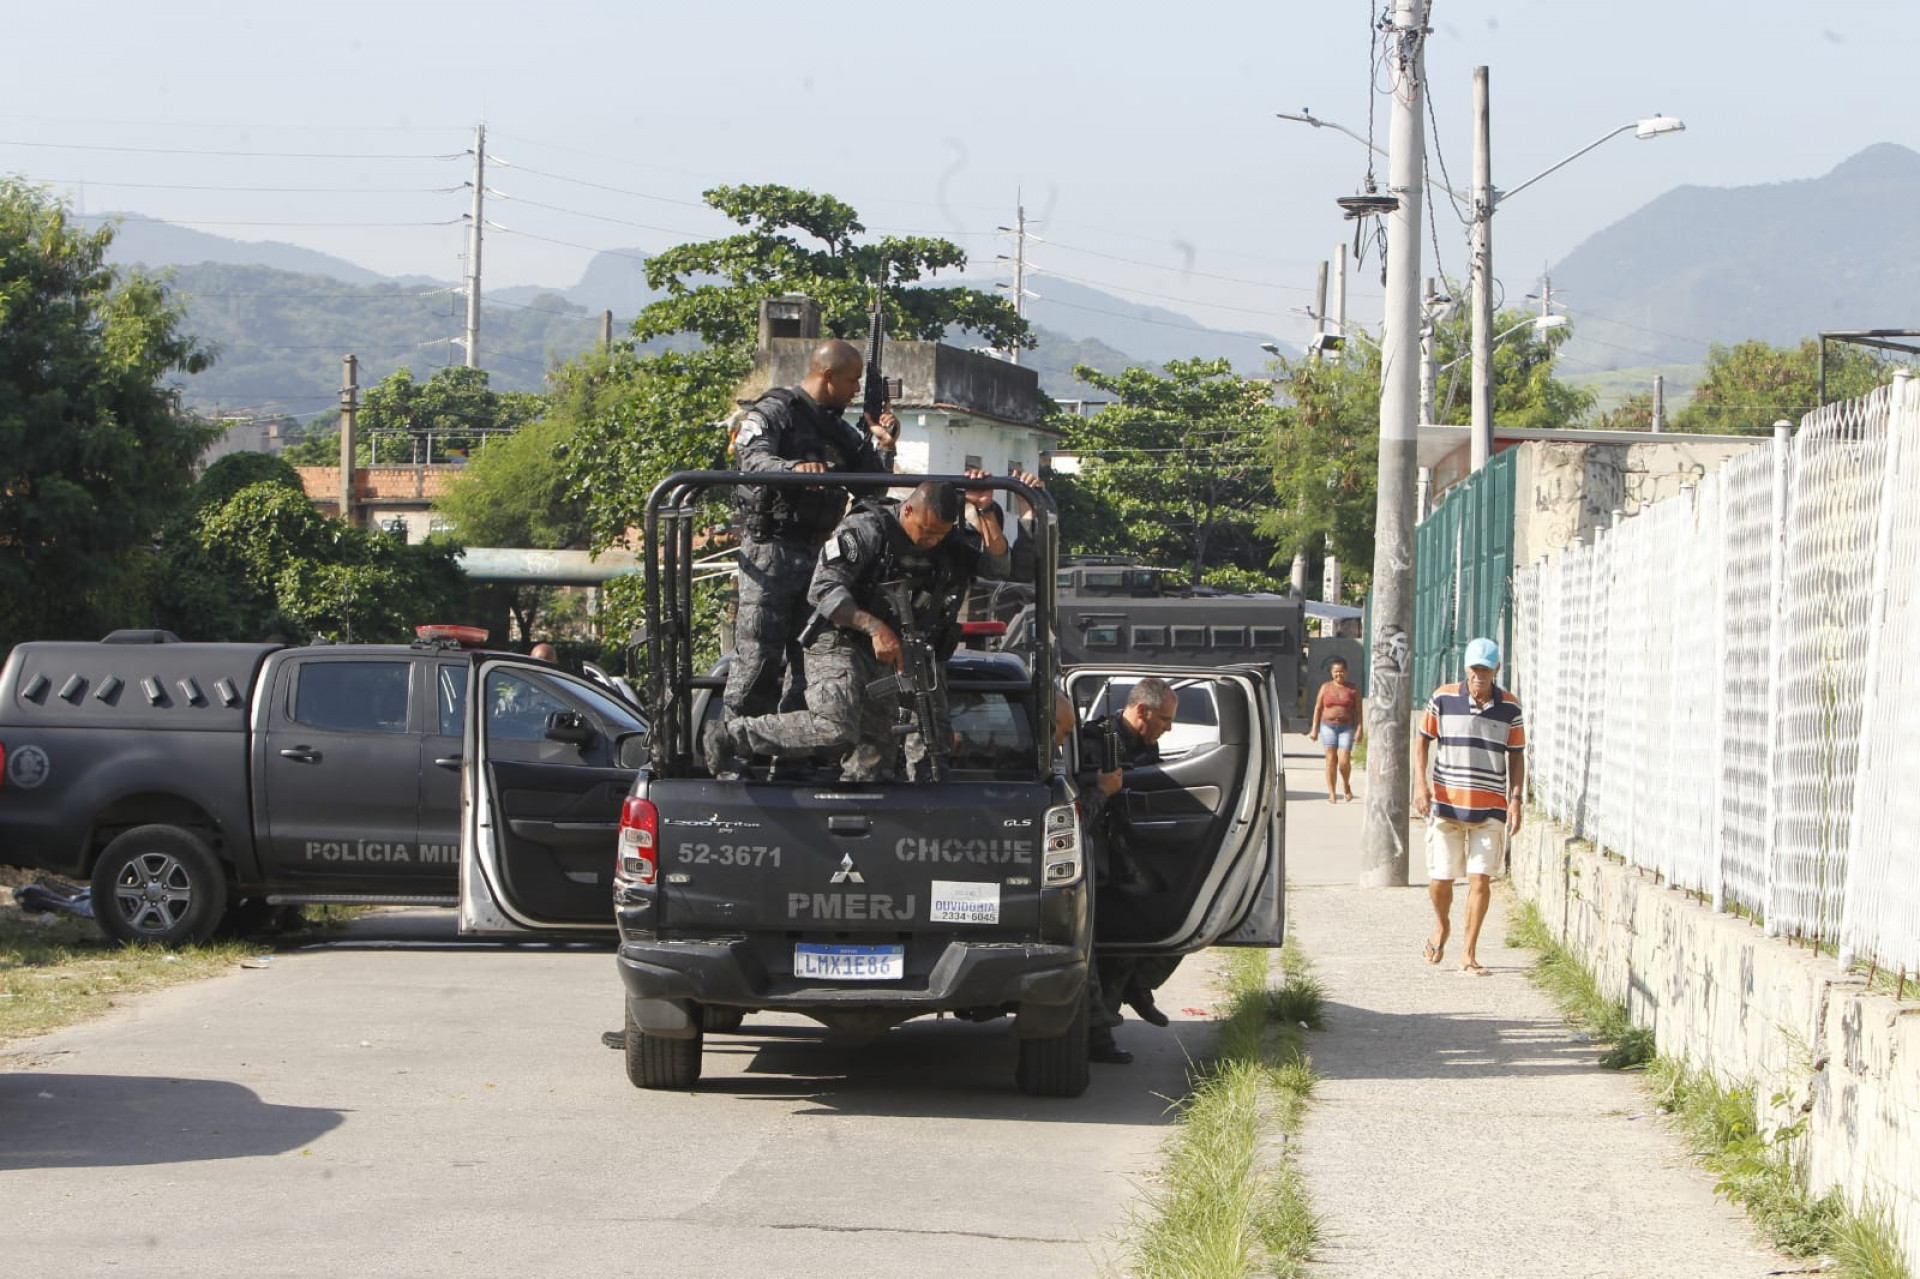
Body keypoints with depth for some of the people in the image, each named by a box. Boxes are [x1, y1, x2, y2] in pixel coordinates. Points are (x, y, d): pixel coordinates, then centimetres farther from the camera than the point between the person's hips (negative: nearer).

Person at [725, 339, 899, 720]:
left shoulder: (842, 430, 20)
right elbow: (752, 458, -23)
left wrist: (882, 446, 4)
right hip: (770, 549, -8)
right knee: (758, 654, -10)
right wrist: (793, 468, -42)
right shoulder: (774, 412, -4)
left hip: (818, 552, 8)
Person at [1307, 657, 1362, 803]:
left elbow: (1358, 711, 5)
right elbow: (1318, 708, 10)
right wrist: (1314, 728, 5)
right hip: (1328, 726, 1)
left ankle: (1346, 785, 18)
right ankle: (1332, 793, -2)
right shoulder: (1325, 687, 9)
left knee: (1344, 761, -10)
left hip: (1347, 727, -1)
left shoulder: (1353, 690, 7)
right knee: (1331, 759, -6)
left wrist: (1359, 729, -6)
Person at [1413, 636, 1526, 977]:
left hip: (1490, 809, 0)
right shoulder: (1443, 699, -1)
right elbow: (1422, 740, 6)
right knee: (1439, 878, 3)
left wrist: (1516, 799, -1)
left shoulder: (1509, 707, 1)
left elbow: (1516, 756, 8)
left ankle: (1469, 955, 5)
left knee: (1480, 879, -4)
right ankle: (1441, 926, 34)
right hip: (1445, 804, 0)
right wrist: (1420, 784, -6)